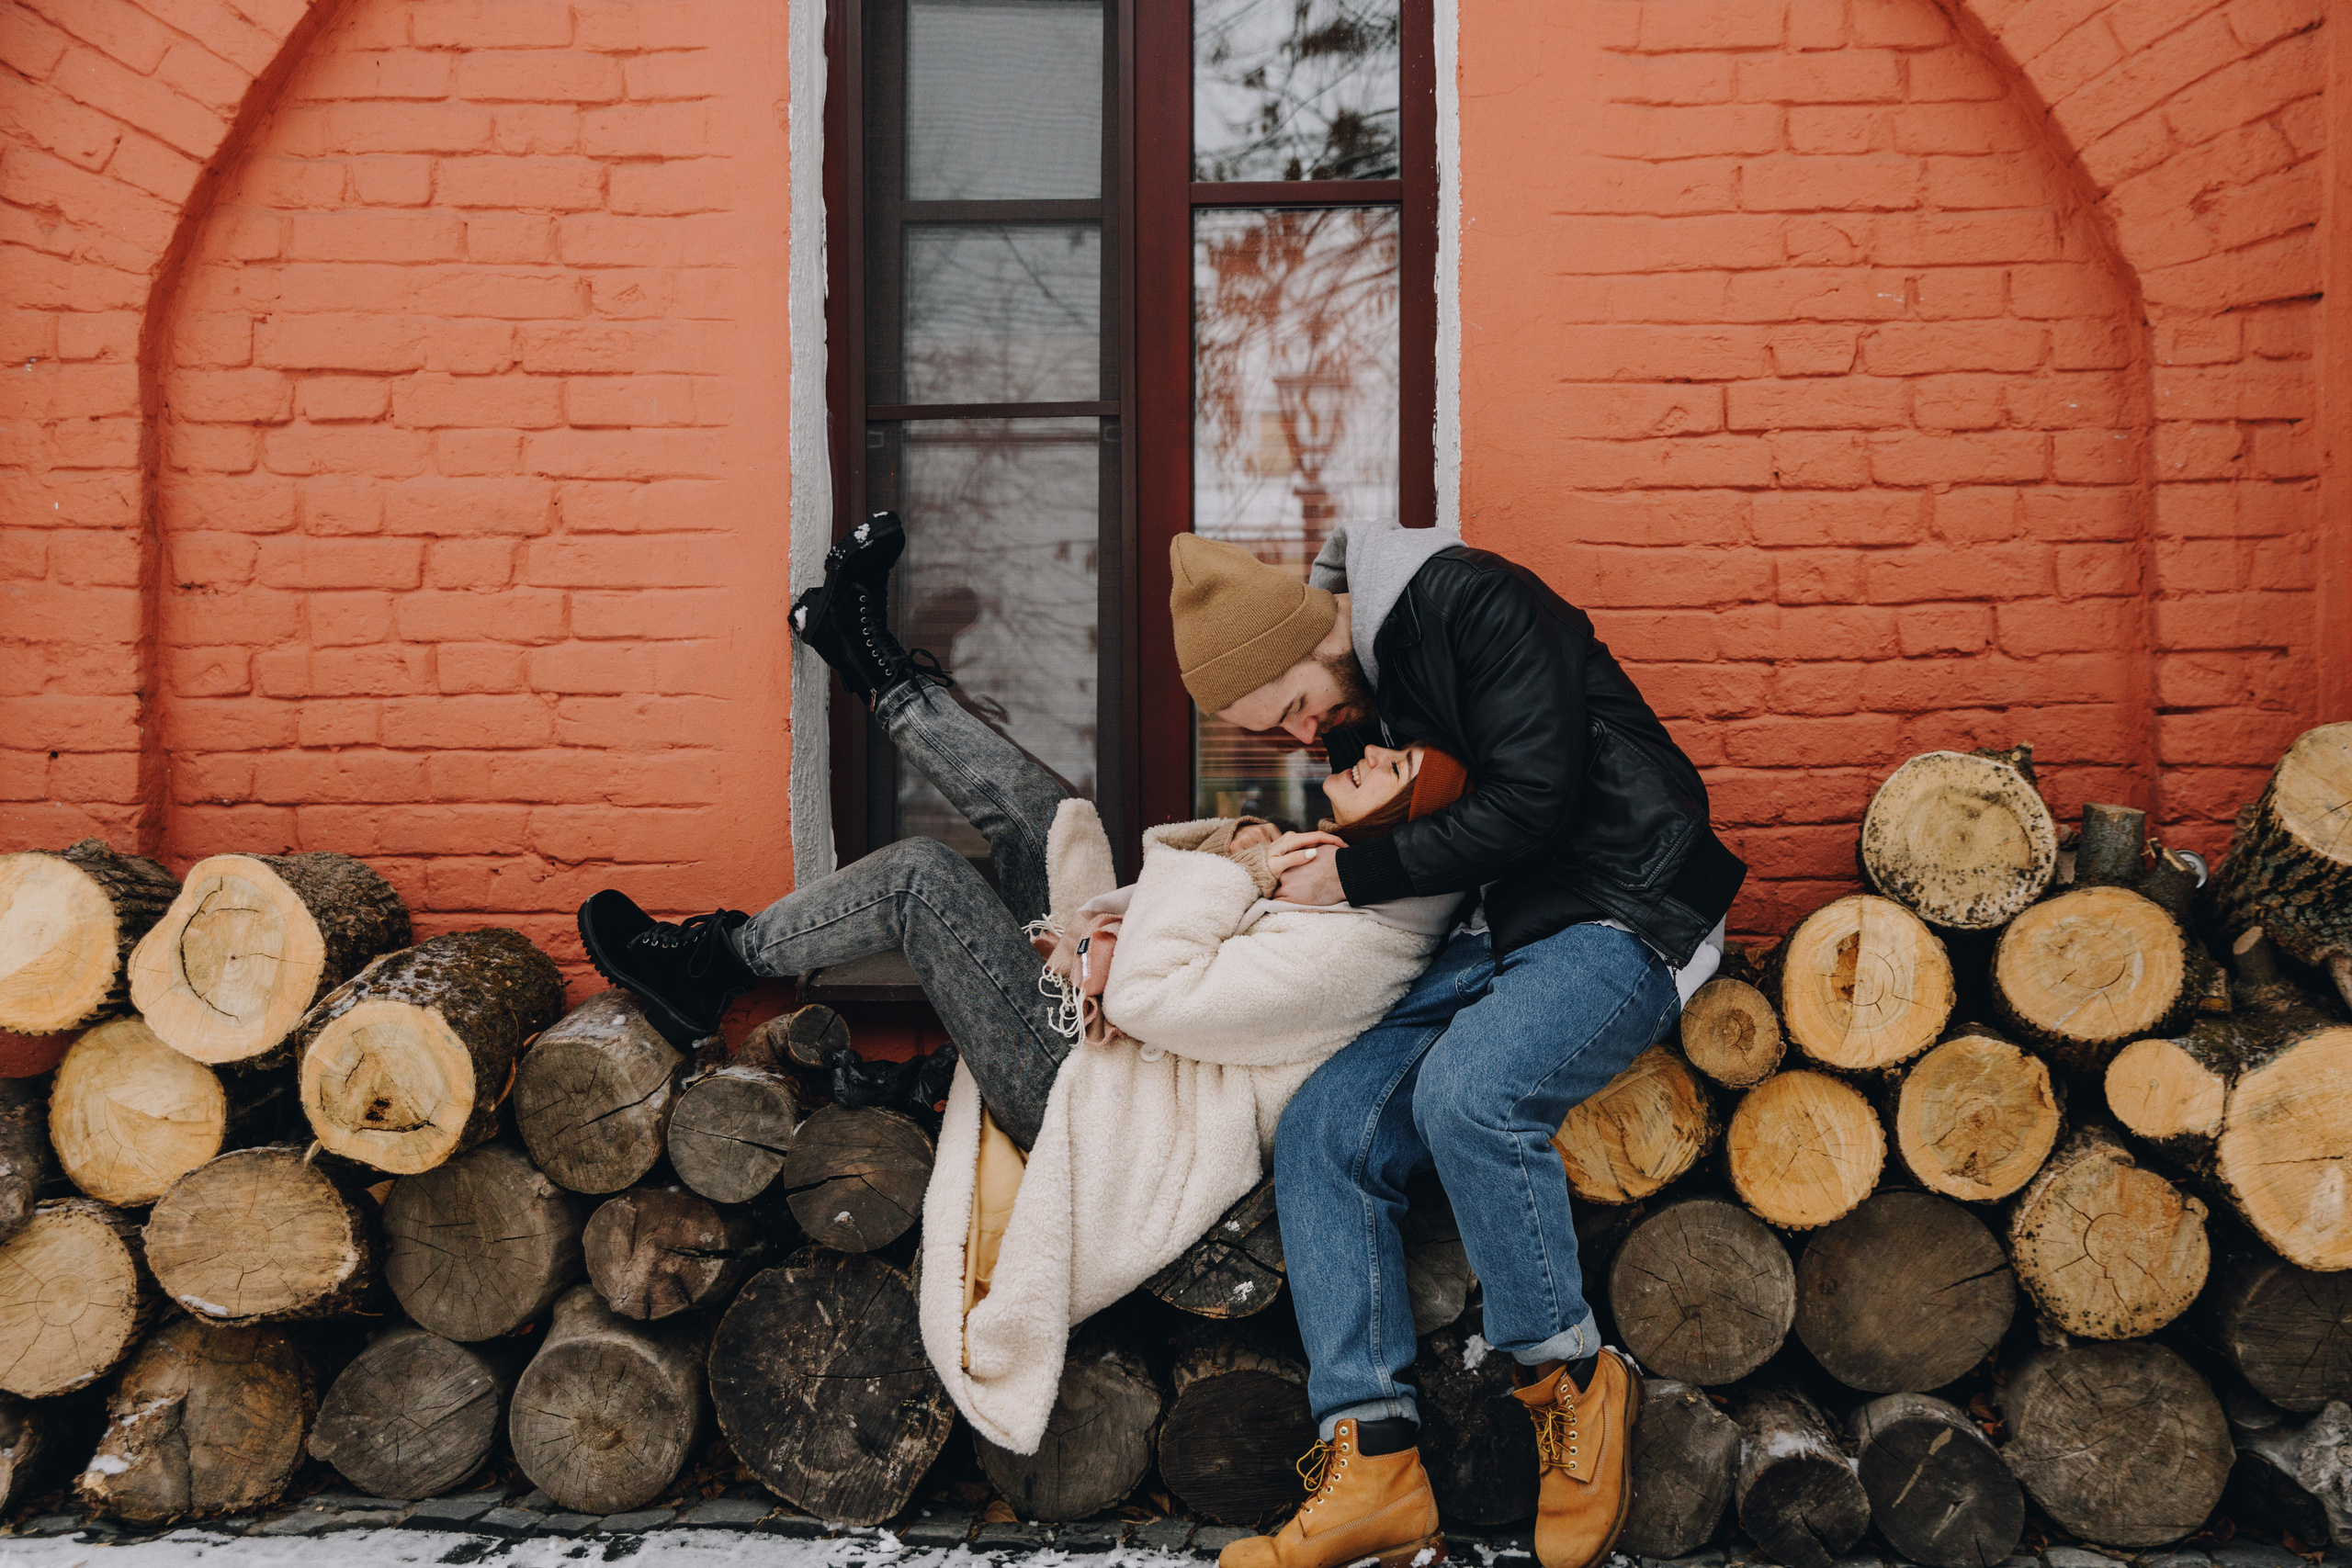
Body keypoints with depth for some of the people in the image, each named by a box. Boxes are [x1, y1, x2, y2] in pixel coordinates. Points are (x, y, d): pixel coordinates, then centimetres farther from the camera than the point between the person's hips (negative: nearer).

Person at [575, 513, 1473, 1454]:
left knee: (924, 876, -12)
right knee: (1030, 805, 8)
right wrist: (1107, 927, -11)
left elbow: (1153, 997, -27)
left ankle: (717, 961, 8)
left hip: (1096, 1094, -9)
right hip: (1114, 1045, 9)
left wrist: (1225, 874, -17)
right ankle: (881, 675, 27)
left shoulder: (1356, 944, -25)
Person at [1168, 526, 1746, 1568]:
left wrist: (1356, 876, -12)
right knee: (1320, 1128, -10)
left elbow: (1531, 799, -20)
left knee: (1466, 1091, -34)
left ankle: (1570, 1381, -12)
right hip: (1495, 935, 9)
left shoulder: (1473, 603, -14)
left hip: (1621, 912, -8)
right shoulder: (1353, 702, 12)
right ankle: (1373, 1466, -12)